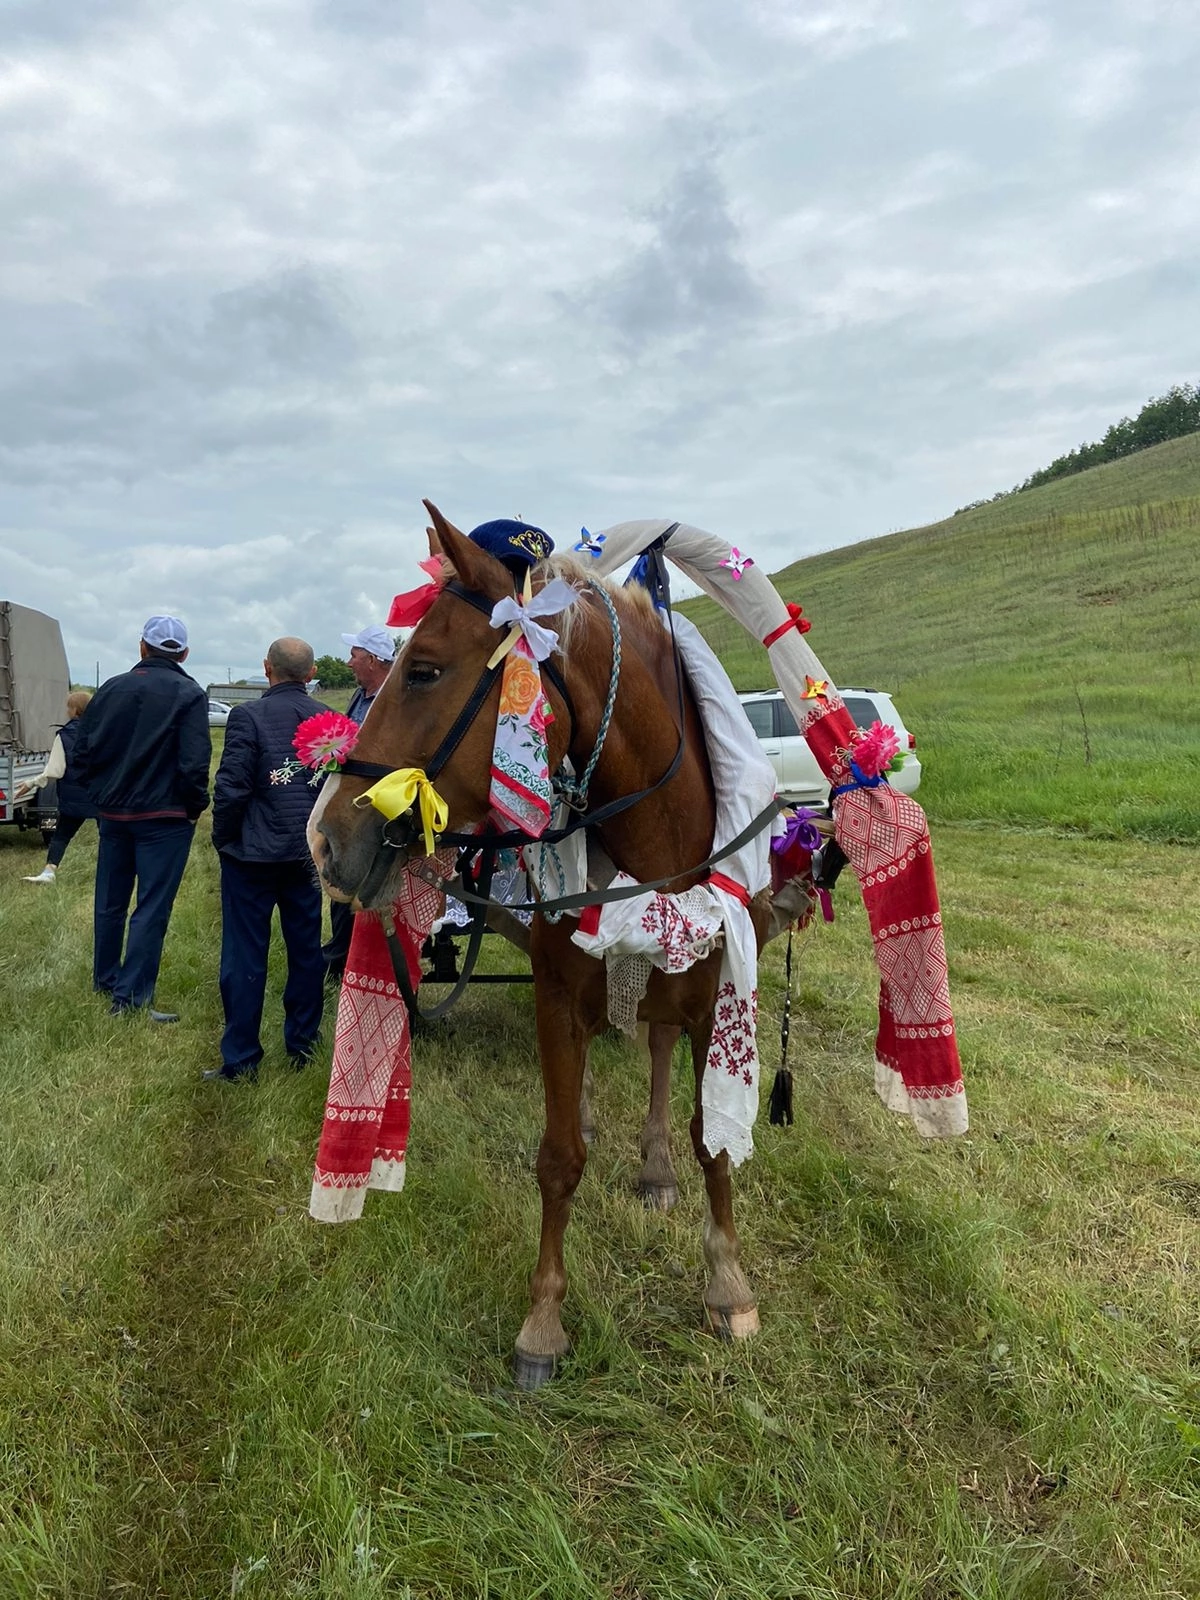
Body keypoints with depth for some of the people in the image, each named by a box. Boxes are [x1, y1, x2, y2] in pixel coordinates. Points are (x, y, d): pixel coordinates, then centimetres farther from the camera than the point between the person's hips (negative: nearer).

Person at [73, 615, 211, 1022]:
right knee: (152, 907, -1)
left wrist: (99, 794, 15)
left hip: (112, 813, 5)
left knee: (110, 901, 18)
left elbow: (83, 749, 5)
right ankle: (131, 996, -1)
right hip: (164, 817, -5)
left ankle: (105, 979, 34)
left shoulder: (111, 688, 4)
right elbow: (194, 762, -19)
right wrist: (195, 806, -5)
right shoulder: (188, 694, -11)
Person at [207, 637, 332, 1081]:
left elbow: (231, 788, -15)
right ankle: (302, 1045, 25)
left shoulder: (248, 716, -12)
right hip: (309, 853, 4)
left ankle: (241, 1058, 10)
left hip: (253, 851, -4)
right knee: (306, 951, 14)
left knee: (245, 957, 4)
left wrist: (223, 839, -1)